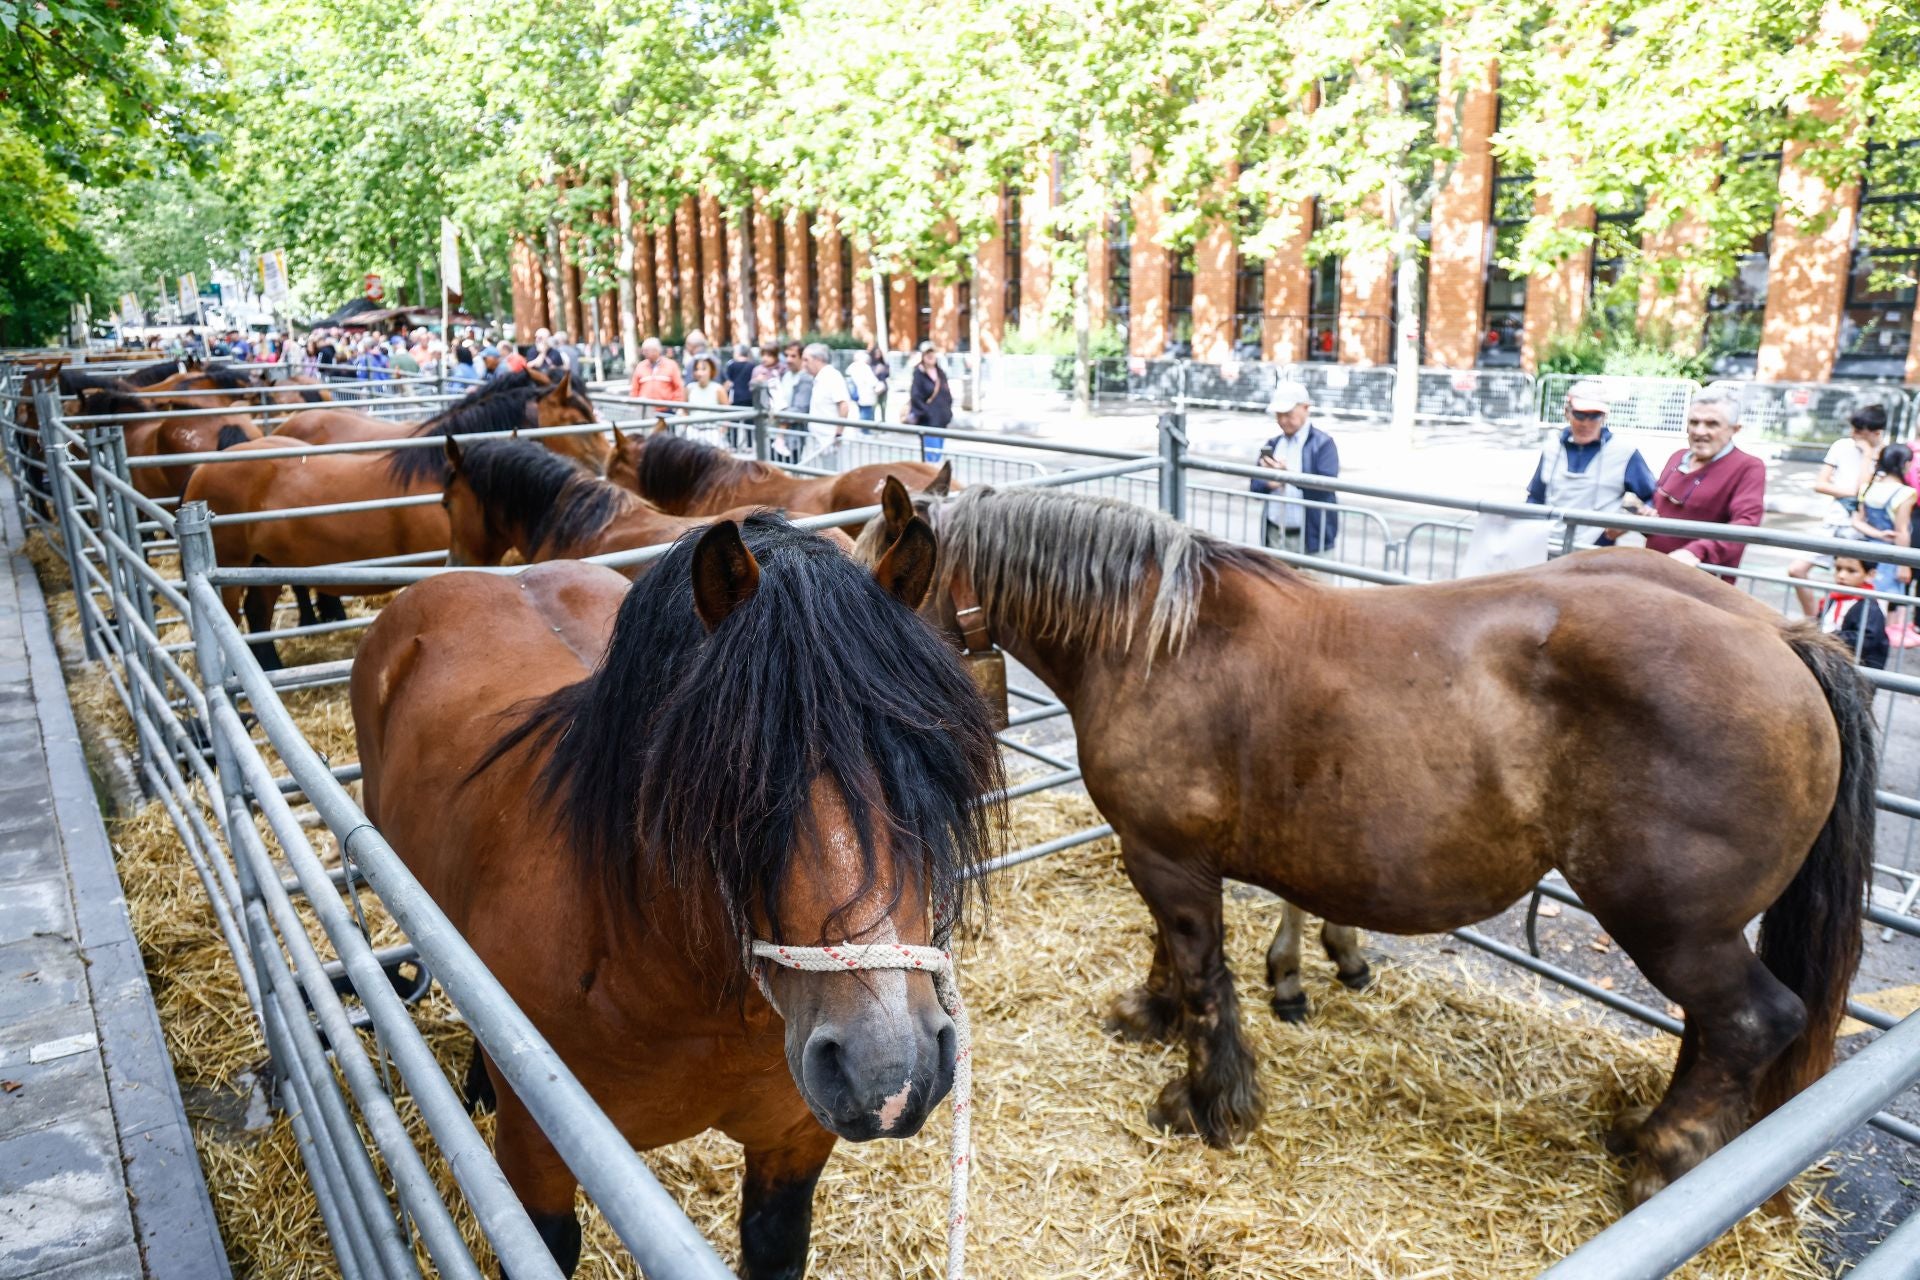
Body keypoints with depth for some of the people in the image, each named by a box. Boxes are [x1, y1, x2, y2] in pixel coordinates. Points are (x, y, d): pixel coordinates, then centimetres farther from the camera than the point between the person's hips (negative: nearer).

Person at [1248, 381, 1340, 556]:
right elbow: (1254, 486, 12)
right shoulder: (1272, 444, 15)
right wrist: (1269, 484, -12)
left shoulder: (1323, 443, -3)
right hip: (1274, 535, 5)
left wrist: (1290, 476, -30)